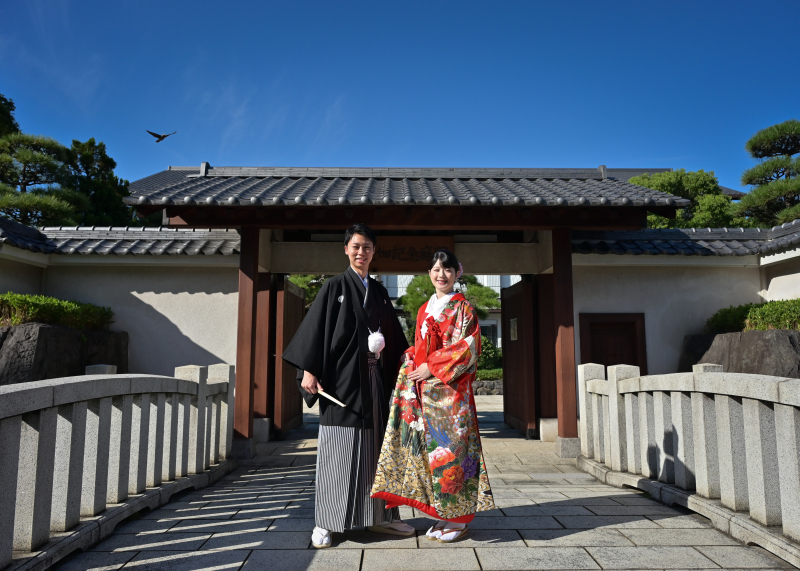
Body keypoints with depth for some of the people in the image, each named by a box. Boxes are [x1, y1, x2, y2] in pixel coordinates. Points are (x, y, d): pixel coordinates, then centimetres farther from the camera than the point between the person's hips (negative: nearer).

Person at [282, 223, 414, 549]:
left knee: (374, 444, 9)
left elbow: (392, 333, 19)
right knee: (337, 447, -1)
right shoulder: (335, 287, 0)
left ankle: (379, 515, 18)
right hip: (342, 378, -4)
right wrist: (309, 370, -13)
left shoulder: (379, 291, 14)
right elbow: (316, 327, -6)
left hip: (373, 378, 5)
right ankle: (325, 522, 8)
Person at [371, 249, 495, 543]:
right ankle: (443, 515, 19)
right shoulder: (425, 310, 17)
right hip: (424, 391, 6)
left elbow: (468, 348, -11)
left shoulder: (462, 308, -2)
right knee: (430, 447, 7)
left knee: (450, 447, -4)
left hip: (451, 390, -6)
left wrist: (433, 367, -14)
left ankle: (459, 518, 9)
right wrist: (413, 362, 2)